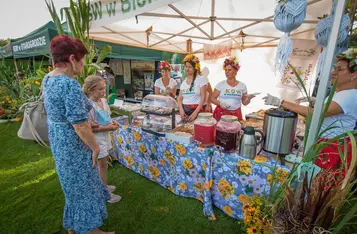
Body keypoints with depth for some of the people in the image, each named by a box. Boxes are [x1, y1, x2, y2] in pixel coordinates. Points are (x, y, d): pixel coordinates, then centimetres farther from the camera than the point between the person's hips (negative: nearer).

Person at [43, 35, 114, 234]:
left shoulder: (49, 78, 4)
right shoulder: (70, 85, -26)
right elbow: (79, 126, -27)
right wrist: (95, 147, -14)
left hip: (58, 140, 10)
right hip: (73, 144, -10)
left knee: (74, 185, 26)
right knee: (84, 187, 10)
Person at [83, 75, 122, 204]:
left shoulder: (103, 101, 0)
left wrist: (112, 122, -5)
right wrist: (107, 128, -24)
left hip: (105, 137, 8)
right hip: (97, 140, -8)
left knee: (103, 163, 22)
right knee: (103, 165, 7)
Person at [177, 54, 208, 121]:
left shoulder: (201, 79, -3)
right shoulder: (183, 82, 11)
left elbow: (203, 97, -10)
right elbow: (180, 98, 10)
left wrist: (195, 112, -18)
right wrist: (181, 110, -9)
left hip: (197, 110, -4)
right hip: (184, 110, 4)